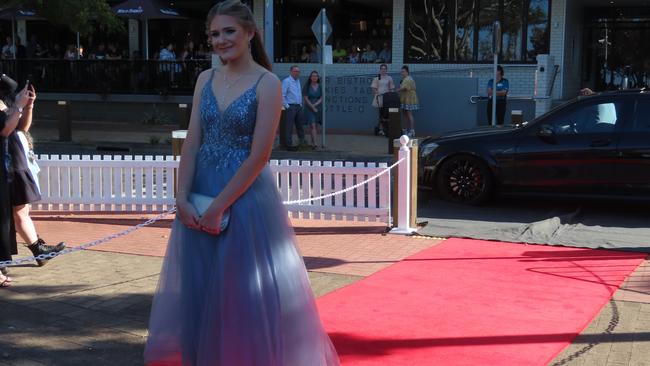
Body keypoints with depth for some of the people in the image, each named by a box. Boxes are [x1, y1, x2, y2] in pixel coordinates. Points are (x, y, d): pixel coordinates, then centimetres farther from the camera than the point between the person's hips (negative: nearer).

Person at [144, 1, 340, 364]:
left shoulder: (267, 84, -9)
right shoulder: (206, 79, 8)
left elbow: (259, 156, -15)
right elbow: (192, 143, 4)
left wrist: (219, 207, -16)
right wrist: (182, 199, -7)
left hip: (245, 195, -5)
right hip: (199, 197, 6)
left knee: (245, 292, 3)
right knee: (201, 290, 12)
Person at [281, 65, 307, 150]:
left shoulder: (298, 81, 15)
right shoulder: (286, 81, -10)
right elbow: (282, 95, -15)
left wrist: (301, 104, 17)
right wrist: (286, 106, -15)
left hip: (298, 107, 8)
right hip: (290, 107, -8)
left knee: (300, 124, 15)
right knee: (289, 126, -4)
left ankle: (302, 141, 26)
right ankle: (289, 145, 1)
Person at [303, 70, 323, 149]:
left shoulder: (320, 87, 4)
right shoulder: (307, 86, -5)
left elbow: (321, 98, 2)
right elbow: (305, 98, -8)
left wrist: (315, 104, -14)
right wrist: (313, 107, -14)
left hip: (318, 108, 4)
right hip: (309, 108, -4)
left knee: (316, 125, 7)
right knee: (312, 125, -14)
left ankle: (313, 143, 15)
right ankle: (314, 143, -22)